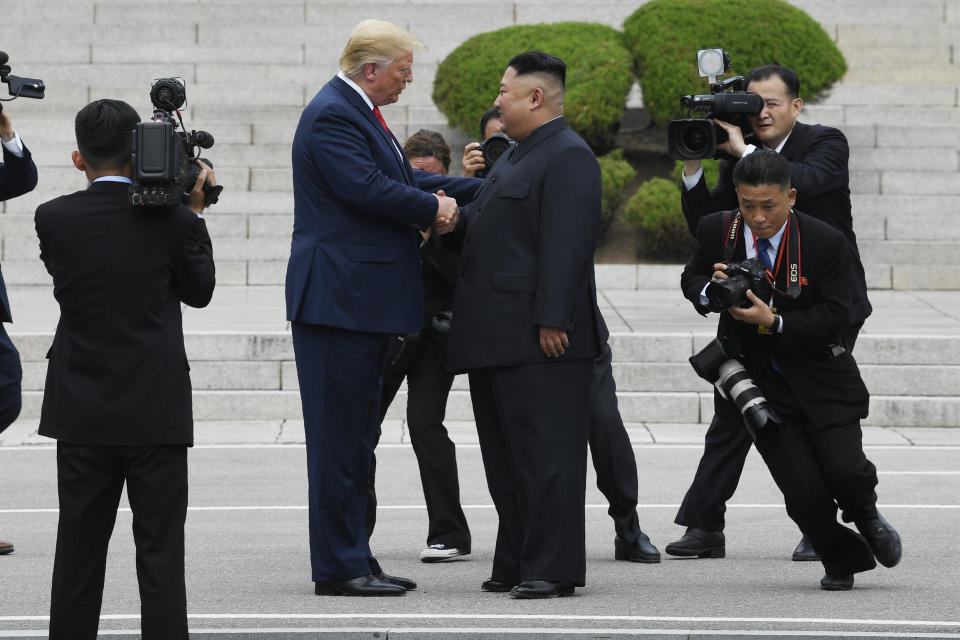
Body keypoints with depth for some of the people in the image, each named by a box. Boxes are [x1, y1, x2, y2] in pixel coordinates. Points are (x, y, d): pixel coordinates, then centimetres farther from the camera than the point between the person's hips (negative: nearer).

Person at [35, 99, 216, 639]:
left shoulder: (54, 218, -5)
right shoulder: (170, 219, -9)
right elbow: (199, 291, 6)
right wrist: (195, 212, 12)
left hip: (82, 412, 2)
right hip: (157, 412, -2)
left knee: (79, 552, 9)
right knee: (160, 552, 2)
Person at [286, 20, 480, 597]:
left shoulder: (360, 112, 18)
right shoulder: (331, 115, -14)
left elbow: (405, 179, 18)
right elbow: (369, 187, -23)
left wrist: (485, 189, 10)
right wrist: (435, 209, -8)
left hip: (365, 302, 11)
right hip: (338, 300, -11)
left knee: (356, 436, 13)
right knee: (338, 436, -6)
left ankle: (355, 560, 19)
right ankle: (338, 568, -3)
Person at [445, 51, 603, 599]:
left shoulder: (568, 156, -11)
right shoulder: (519, 155, 21)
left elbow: (567, 245, -19)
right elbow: (482, 227, 26)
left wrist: (551, 321, -23)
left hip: (540, 343, -10)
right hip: (499, 339, 10)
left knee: (545, 453, -7)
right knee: (507, 456, 12)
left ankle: (552, 569, -5)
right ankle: (517, 565, 18)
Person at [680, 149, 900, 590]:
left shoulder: (826, 242, -11)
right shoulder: (717, 231, -4)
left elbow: (835, 317, -12)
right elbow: (691, 278, 12)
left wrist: (774, 322, -25)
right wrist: (710, 291, -13)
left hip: (820, 379, -1)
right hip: (757, 384, 1)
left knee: (846, 471, -14)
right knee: (801, 489, -9)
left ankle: (864, 515, 24)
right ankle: (841, 559, 20)